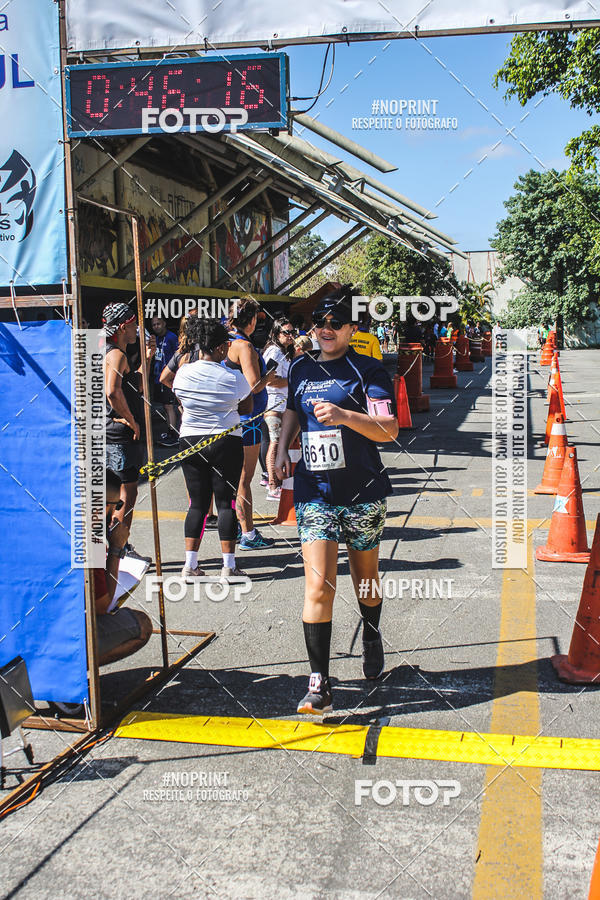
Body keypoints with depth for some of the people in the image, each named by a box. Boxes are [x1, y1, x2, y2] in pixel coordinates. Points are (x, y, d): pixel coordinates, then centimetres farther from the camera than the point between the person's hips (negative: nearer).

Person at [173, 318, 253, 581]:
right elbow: (247, 408, 5)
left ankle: (190, 565, 7)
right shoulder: (234, 378, -10)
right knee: (226, 503, 3)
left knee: (197, 504, 10)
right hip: (226, 442, -3)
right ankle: (228, 566, 4)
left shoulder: (183, 373, -2)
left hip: (190, 441, 3)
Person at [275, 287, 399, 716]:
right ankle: (319, 686, -6)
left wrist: (343, 415, -29)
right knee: (319, 585, -9)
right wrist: (284, 448, 10)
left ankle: (372, 640, 46)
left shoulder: (369, 371, -5)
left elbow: (389, 430, -15)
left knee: (366, 578, 17)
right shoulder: (301, 369, 9)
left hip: (363, 493, -2)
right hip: (314, 492, 2)